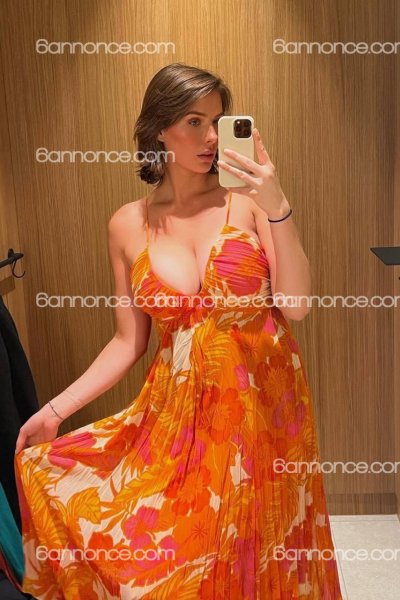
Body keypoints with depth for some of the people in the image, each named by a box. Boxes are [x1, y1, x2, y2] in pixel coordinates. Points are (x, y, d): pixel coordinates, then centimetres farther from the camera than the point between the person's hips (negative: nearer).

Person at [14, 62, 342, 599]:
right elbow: (129, 342, 4)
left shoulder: (247, 197, -6)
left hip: (263, 405, -1)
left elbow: (297, 306, -12)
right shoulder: (128, 226, 0)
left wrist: (278, 209, -23)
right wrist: (55, 409, 1)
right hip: (180, 412, 1)